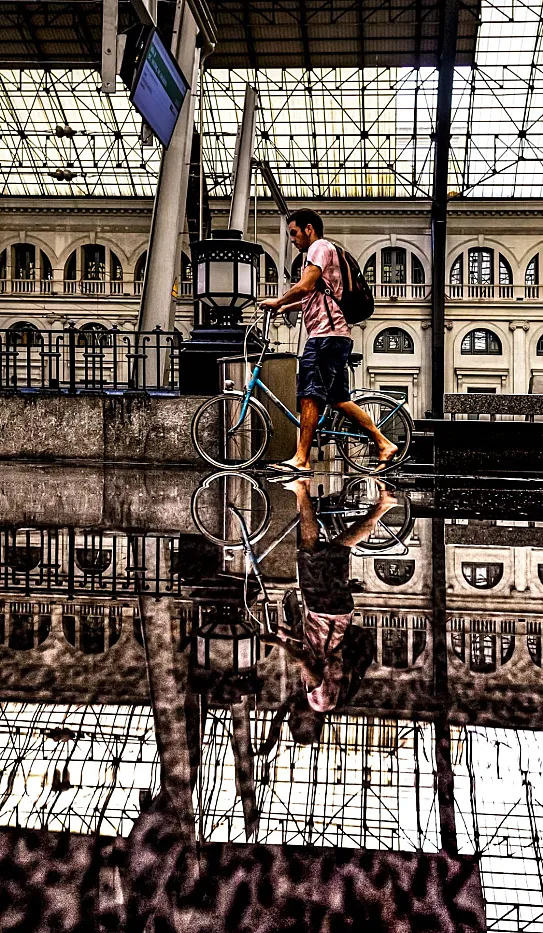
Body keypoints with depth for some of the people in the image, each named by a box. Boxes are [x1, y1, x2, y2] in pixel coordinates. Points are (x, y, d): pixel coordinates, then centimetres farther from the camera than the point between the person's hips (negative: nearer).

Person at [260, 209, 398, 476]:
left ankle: (301, 459, -14)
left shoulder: (320, 247, -4)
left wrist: (278, 301, -4)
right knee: (338, 398, 11)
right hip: (334, 335, 10)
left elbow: (305, 286, -18)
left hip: (326, 334, -10)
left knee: (310, 395, -12)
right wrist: (286, 307, 21)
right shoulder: (323, 250, 29)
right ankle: (384, 444, 11)